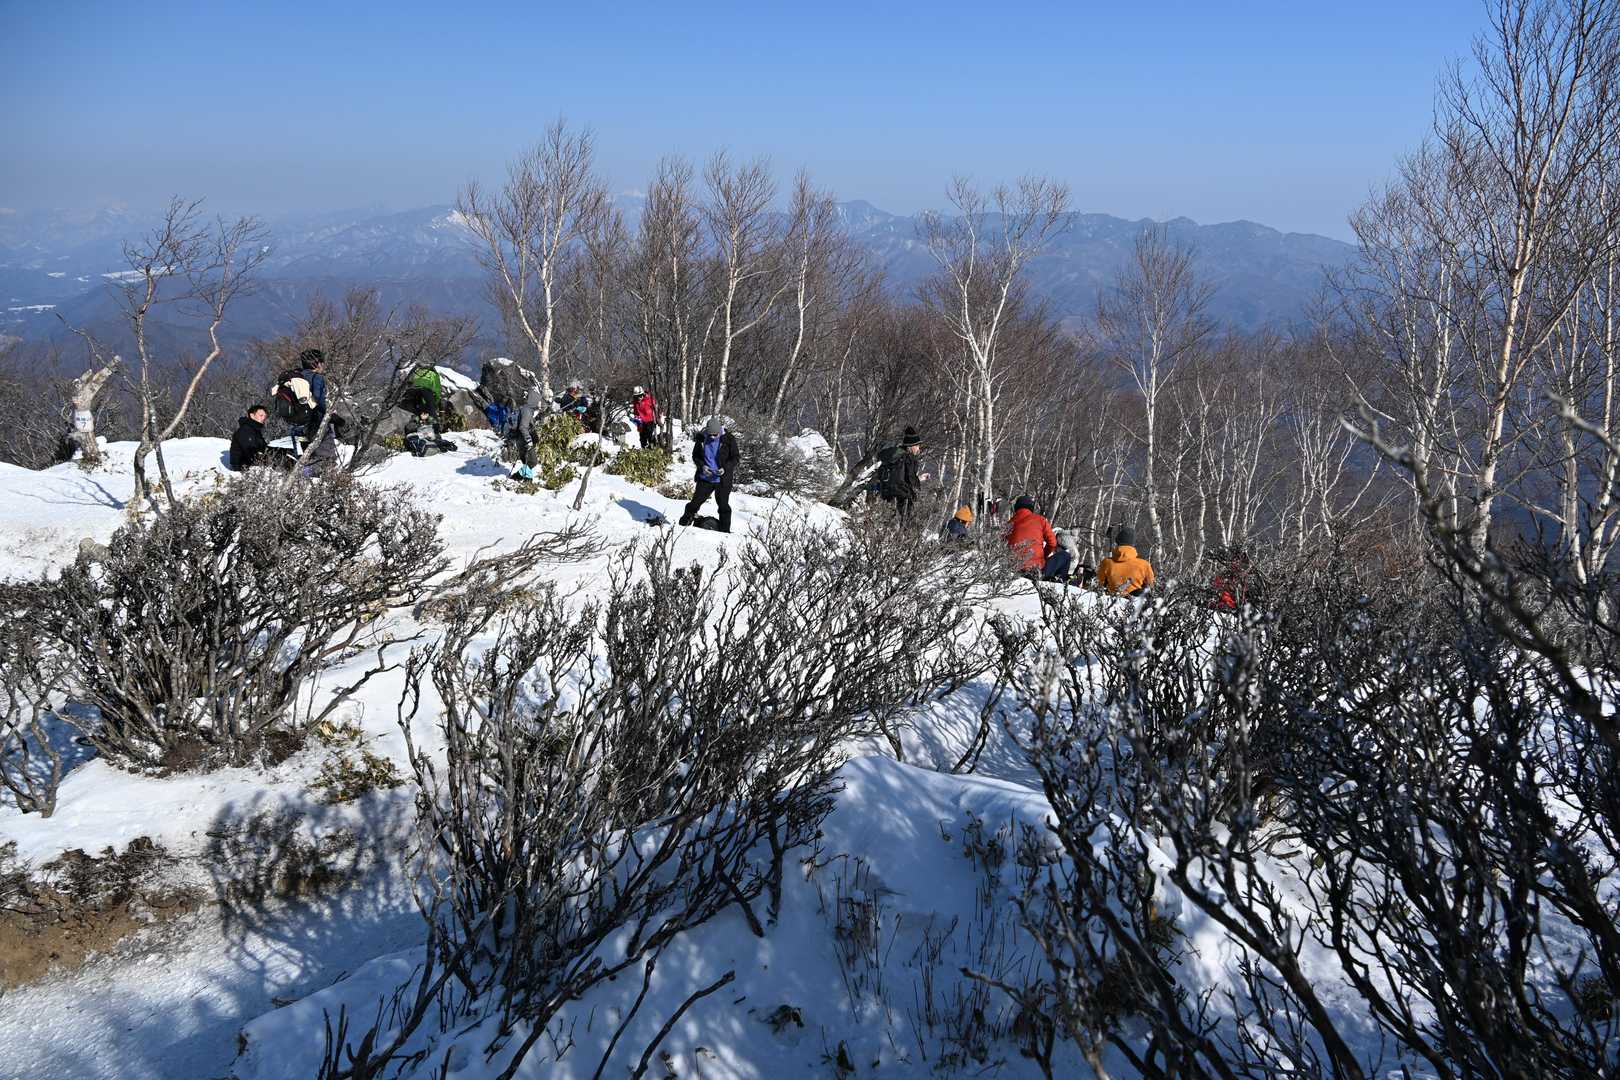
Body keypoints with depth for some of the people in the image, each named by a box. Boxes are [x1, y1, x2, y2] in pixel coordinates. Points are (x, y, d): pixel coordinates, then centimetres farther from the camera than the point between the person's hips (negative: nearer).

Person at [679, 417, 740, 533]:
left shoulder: (729, 439, -11)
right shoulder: (701, 439, -5)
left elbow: (735, 457, -3)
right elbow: (695, 456, 7)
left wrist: (725, 468, -19)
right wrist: (702, 466, -12)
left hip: (722, 479, -1)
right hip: (705, 478, 2)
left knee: (723, 505, 6)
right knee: (696, 501, 6)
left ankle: (725, 531, 18)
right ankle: (684, 523, 23)